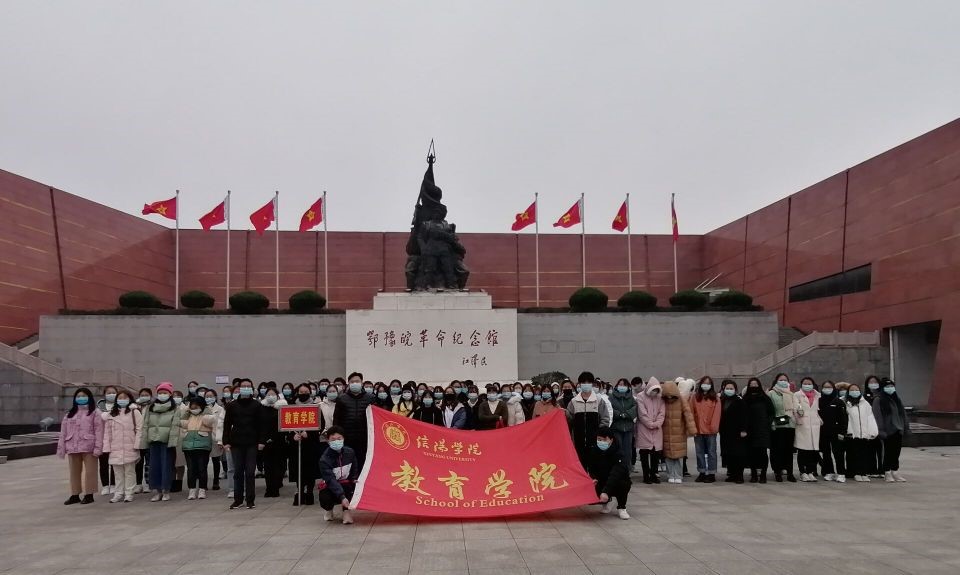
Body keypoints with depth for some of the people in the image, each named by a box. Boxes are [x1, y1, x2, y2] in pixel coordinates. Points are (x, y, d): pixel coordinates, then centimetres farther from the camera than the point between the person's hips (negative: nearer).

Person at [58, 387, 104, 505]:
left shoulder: (94, 413, 0)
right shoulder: (69, 414, 16)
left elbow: (98, 431, -7)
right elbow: (63, 432, 13)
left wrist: (98, 447, -15)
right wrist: (61, 448, 6)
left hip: (88, 447, -5)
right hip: (73, 447, 5)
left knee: (89, 471, 0)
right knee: (74, 472, 12)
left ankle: (89, 494, 7)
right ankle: (75, 494, 21)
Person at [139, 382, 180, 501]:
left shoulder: (174, 409, 1)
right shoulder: (150, 408, 14)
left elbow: (175, 426, -8)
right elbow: (145, 425, 12)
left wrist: (172, 441, -18)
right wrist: (143, 442, 5)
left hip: (167, 442, -4)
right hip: (153, 441, 4)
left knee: (166, 466, -1)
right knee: (154, 466, 5)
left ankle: (166, 491, 8)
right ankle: (156, 490, 12)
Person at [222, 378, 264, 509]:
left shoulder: (256, 405, 3)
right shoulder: (232, 405, 6)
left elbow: (260, 425, 1)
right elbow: (227, 424, 6)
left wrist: (261, 441, -6)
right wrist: (226, 441, -1)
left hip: (252, 444, -1)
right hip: (236, 443, 1)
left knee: (250, 472, 0)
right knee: (238, 472, 6)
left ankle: (250, 500, 6)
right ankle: (238, 499, 14)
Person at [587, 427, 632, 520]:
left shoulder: (618, 454, -26)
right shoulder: (594, 451, -8)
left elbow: (615, 474, -40)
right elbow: (591, 468, 7)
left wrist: (606, 491, -53)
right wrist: (594, 478, -17)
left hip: (616, 485, -4)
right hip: (601, 483, 4)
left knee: (622, 482, -38)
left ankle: (621, 508, -8)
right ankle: (607, 501, 13)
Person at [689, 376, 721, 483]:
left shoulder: (715, 398, 1)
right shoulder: (694, 397, 6)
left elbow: (716, 413, -5)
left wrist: (714, 427, -14)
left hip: (710, 430, -3)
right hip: (698, 429, 3)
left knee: (711, 452, 4)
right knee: (700, 452, 9)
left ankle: (711, 474, 9)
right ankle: (701, 473, 18)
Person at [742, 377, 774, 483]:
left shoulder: (765, 398, 5)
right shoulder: (745, 399, 7)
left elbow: (772, 412, 10)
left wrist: (769, 423, -1)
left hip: (763, 430, -1)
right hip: (750, 430, 1)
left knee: (762, 451, -6)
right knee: (751, 452, 0)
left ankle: (763, 474, 0)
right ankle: (753, 474, 8)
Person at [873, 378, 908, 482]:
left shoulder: (897, 399, 14)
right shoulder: (878, 400, -6)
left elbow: (903, 414, 17)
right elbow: (878, 416, -12)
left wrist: (906, 428, 12)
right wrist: (881, 430, -18)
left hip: (898, 431, 6)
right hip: (888, 431, -6)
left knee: (896, 452, 9)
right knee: (888, 452, 0)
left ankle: (895, 472, 17)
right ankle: (887, 473, 7)